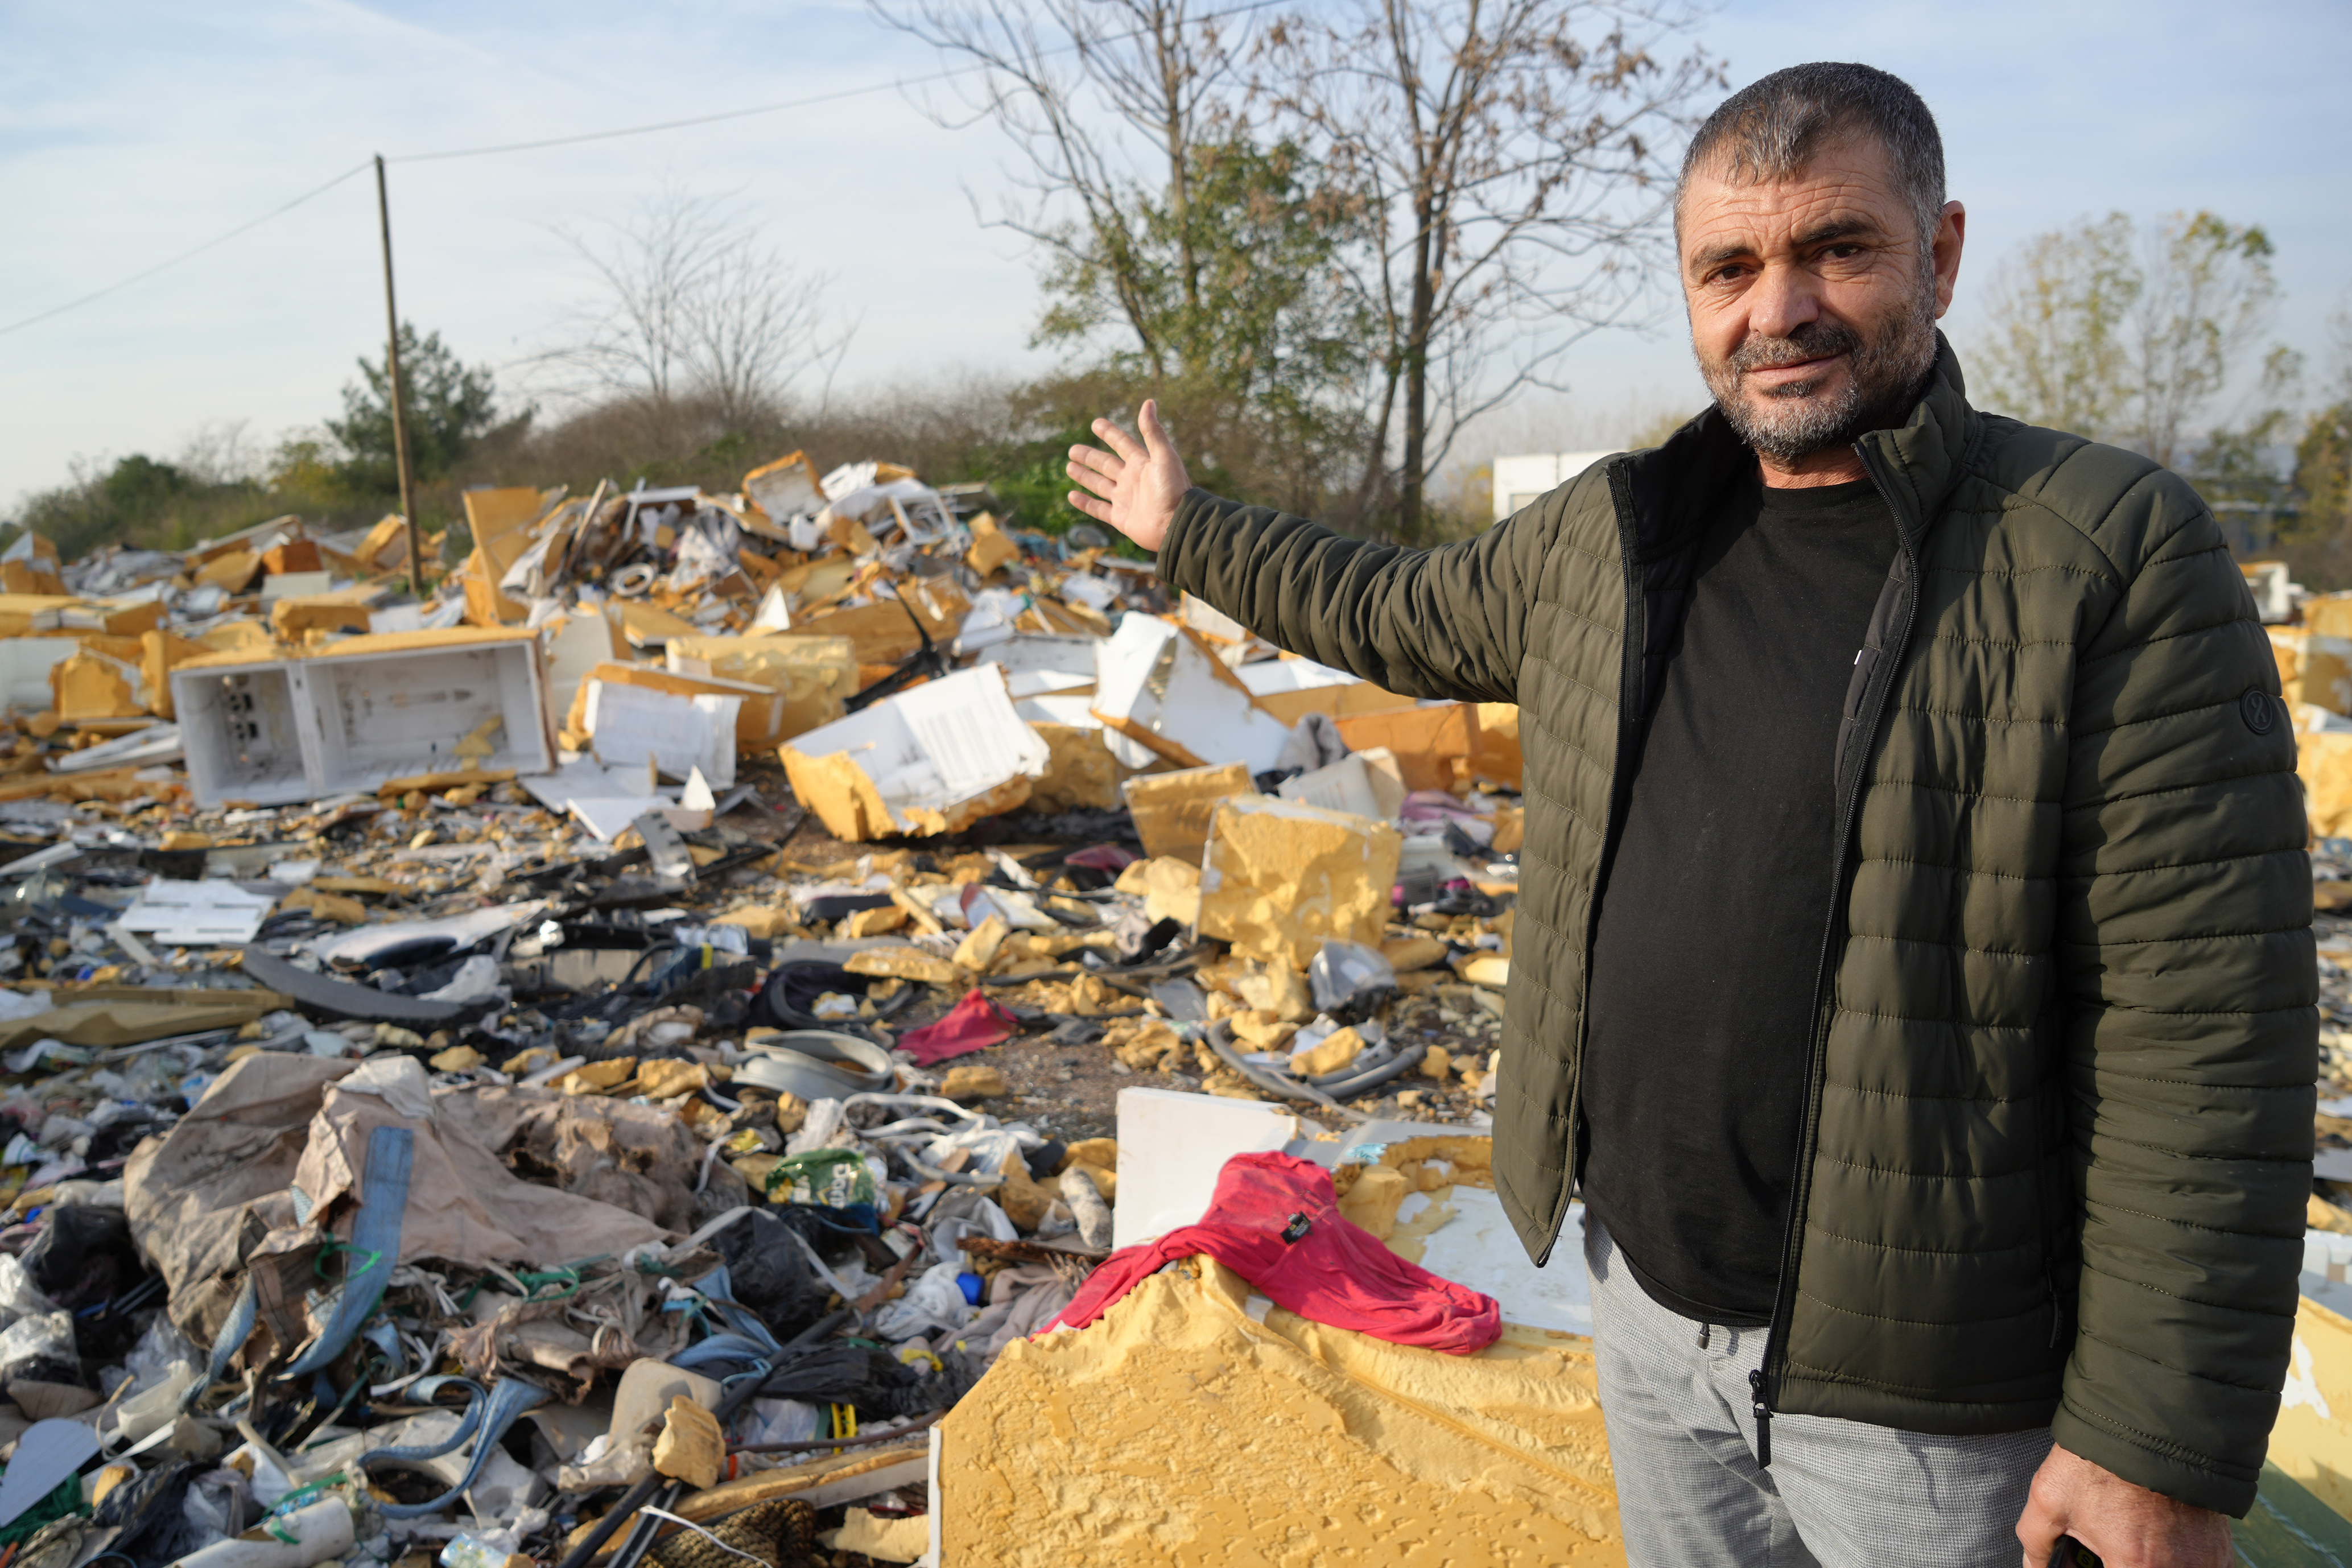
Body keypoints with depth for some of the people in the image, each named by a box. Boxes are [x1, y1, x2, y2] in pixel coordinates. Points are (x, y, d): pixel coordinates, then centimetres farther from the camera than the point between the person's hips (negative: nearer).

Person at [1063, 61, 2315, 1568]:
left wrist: (2164, 1440, -16)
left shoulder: (2117, 556, -15)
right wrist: (1187, 529, 27)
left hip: (1921, 1388, -5)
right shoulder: (1598, 542, 2)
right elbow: (1396, 615, 21)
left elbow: (2204, 1030, -17)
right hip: (1649, 1308, 5)